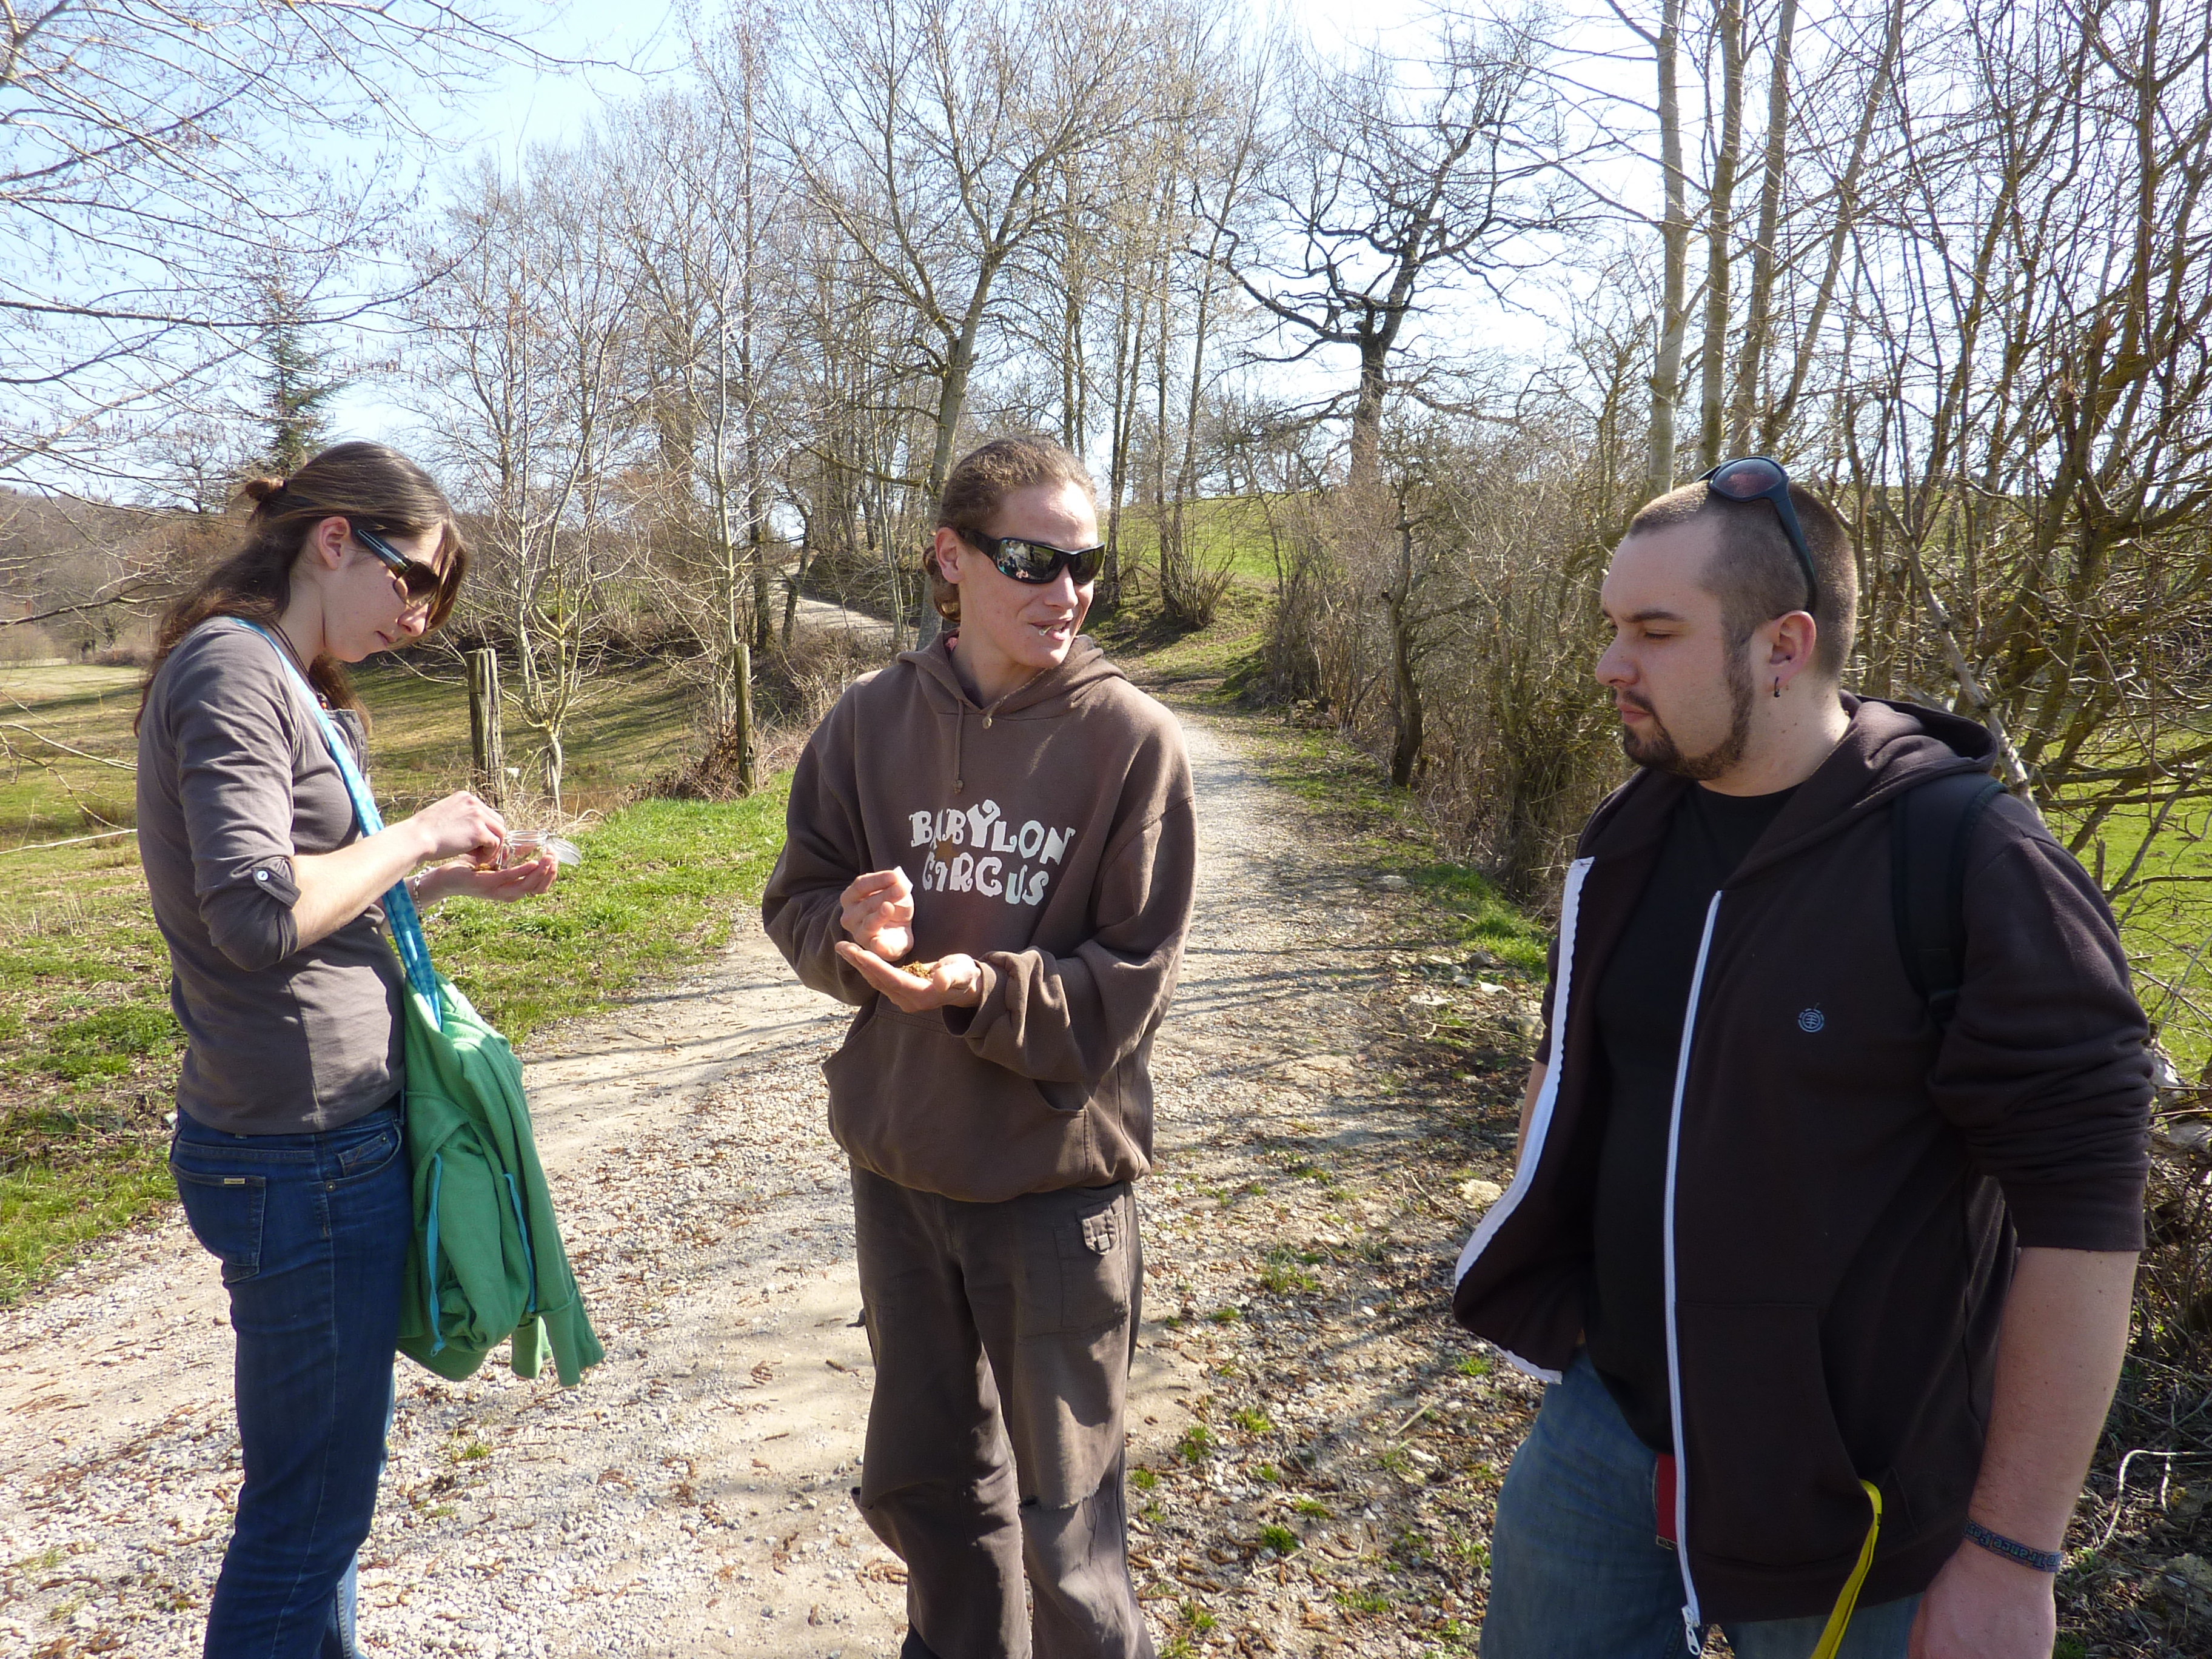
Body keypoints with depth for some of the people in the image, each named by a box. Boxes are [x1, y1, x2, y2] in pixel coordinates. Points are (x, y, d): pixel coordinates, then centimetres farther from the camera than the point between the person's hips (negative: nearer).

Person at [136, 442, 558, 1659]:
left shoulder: (289, 684, 15)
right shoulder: (230, 669, -15)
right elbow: (258, 913, -25)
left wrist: (449, 879, 7)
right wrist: (416, 837, -13)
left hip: (335, 1130, 10)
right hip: (302, 1149, -10)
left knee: (330, 1475, 22)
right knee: (309, 1502, 4)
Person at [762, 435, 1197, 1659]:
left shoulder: (1132, 739, -13)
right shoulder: (872, 721, -3)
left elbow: (1129, 984, -12)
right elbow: (798, 902, 3)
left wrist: (982, 989, -28)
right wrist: (855, 929, -19)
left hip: (1056, 1174, -4)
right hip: (897, 1167, 4)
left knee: (1061, 1510, 13)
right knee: (925, 1484, 24)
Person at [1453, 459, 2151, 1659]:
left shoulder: (1973, 867, -19)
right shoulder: (1628, 836, 0)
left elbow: (2081, 1220, -18)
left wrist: (2012, 1558, -16)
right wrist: (1531, 1284, 14)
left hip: (1841, 1507, -5)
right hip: (1604, 1417, 6)